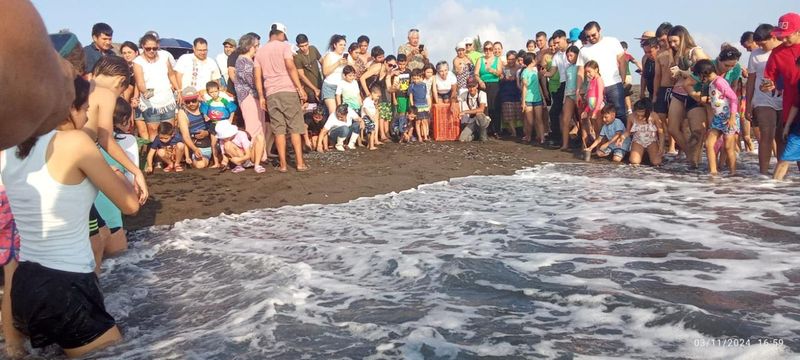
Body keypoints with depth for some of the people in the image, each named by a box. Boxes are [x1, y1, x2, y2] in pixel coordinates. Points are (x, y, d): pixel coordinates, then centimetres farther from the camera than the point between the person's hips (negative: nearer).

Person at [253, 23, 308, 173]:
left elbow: (258, 76, 8)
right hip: (288, 90, -4)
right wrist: (300, 88, -11)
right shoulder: (284, 45, 0)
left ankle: (283, 164, 3)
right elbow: (290, 67, -11)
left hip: (271, 94, 4)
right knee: (295, 127, 1)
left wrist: (261, 97, 10)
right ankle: (299, 162, 0)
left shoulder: (260, 51, 14)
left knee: (279, 130, 5)